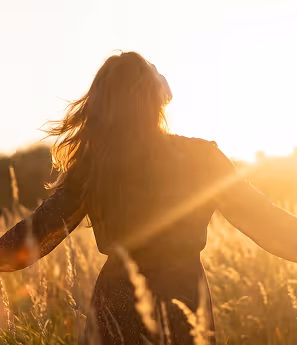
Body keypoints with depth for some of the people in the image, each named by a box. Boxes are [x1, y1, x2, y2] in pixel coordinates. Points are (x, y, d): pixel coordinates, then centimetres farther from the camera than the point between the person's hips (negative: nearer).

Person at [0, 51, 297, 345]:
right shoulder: (199, 158, -11)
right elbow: (267, 224, -7)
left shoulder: (87, 168, -9)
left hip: (113, 310, 1)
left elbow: (35, 236, -7)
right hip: (184, 304, -1)